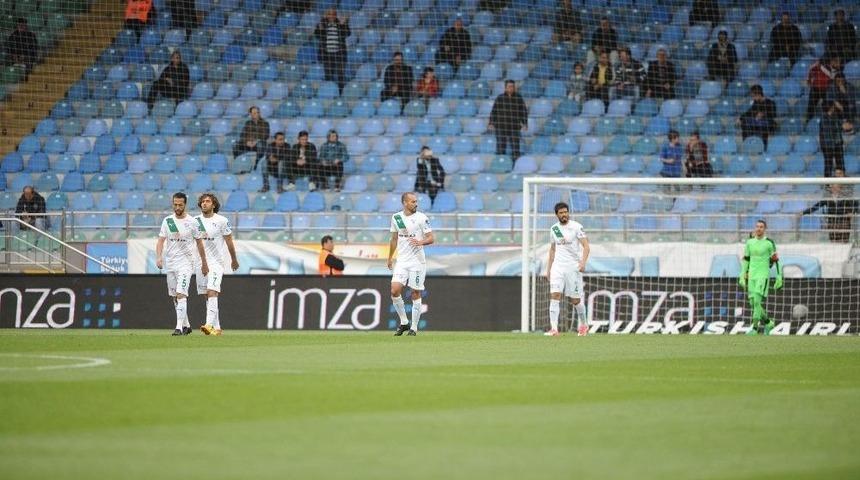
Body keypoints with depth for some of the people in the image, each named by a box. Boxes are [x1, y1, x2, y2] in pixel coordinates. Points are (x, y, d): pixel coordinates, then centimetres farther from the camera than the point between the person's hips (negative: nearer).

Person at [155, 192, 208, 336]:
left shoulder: (192, 222, -3)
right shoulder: (167, 221, 5)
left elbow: (199, 243, 5)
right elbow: (161, 241, 2)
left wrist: (204, 263, 8)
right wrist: (159, 257, -15)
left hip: (185, 263, -5)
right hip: (170, 263, 5)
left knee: (181, 294, -17)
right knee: (174, 296, 10)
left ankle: (179, 327, -21)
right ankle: (186, 325, 23)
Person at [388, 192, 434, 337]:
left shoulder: (421, 218, -6)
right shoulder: (396, 218, 7)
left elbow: (431, 238, -5)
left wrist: (420, 242, -25)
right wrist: (390, 258, 23)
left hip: (417, 261, -3)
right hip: (402, 261, 3)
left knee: (416, 294, 0)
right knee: (395, 291, -10)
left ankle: (414, 327, 10)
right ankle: (404, 322, 7)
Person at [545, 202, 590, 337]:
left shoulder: (576, 227, -5)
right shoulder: (553, 229, 10)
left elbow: (586, 246, -9)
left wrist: (583, 262, -24)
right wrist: (548, 268, 18)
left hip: (573, 266, -4)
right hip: (557, 266, 4)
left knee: (576, 300, 3)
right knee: (554, 295, -13)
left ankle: (583, 325, 27)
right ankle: (554, 329, -17)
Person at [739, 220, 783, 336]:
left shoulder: (769, 243, -5)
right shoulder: (750, 242, 7)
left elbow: (776, 260, -1)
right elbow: (746, 260, 13)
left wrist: (779, 277, -4)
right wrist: (742, 276, 7)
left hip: (763, 275, -5)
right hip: (752, 276, 5)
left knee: (757, 301, -16)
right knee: (753, 303, 5)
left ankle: (754, 328, -10)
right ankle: (768, 322, 27)